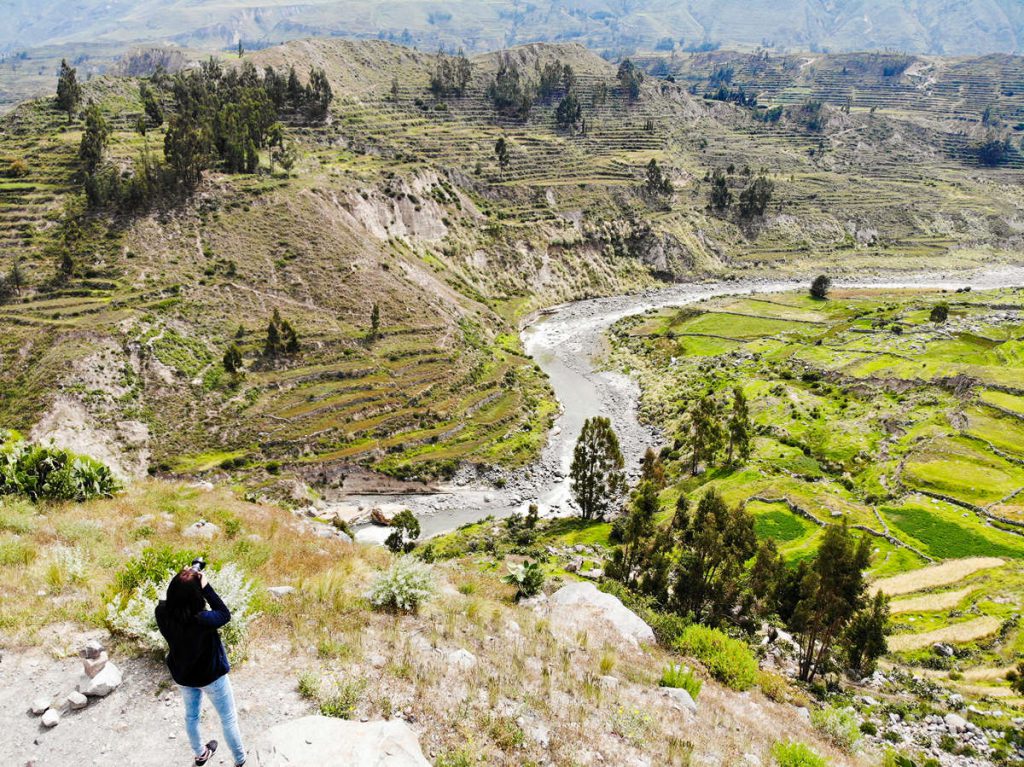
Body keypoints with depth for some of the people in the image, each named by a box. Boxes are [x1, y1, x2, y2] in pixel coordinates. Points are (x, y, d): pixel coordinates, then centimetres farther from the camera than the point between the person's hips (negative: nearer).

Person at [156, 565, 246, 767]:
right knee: (229, 719, 18)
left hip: (183, 675, 5)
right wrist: (205, 586, -27)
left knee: (191, 715, 31)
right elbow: (225, 614, -21)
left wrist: (183, 580, -17)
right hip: (211, 675, -5)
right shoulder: (202, 620, -40)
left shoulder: (162, 612, -26)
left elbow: (174, 598, -3)